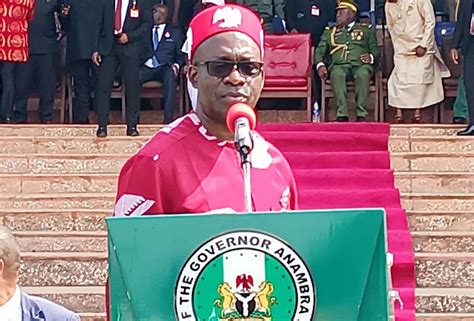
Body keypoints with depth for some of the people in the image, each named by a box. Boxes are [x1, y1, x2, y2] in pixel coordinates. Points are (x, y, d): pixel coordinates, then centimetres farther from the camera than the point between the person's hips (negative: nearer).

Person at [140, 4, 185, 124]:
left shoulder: (175, 32, 20)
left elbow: (180, 54, 14)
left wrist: (177, 65, -7)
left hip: (165, 68, -1)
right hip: (146, 68, 1)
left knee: (170, 76, -38)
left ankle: (168, 118, -43)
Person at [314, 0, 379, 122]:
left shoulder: (366, 29, 23)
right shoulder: (329, 32, 27)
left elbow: (375, 49, 16)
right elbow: (319, 51, 17)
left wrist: (371, 57, -8)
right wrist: (320, 65, -5)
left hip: (360, 65, -1)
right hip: (339, 65, 1)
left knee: (362, 74, -38)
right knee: (337, 74, -37)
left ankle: (361, 115, -37)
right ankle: (342, 114, -39)